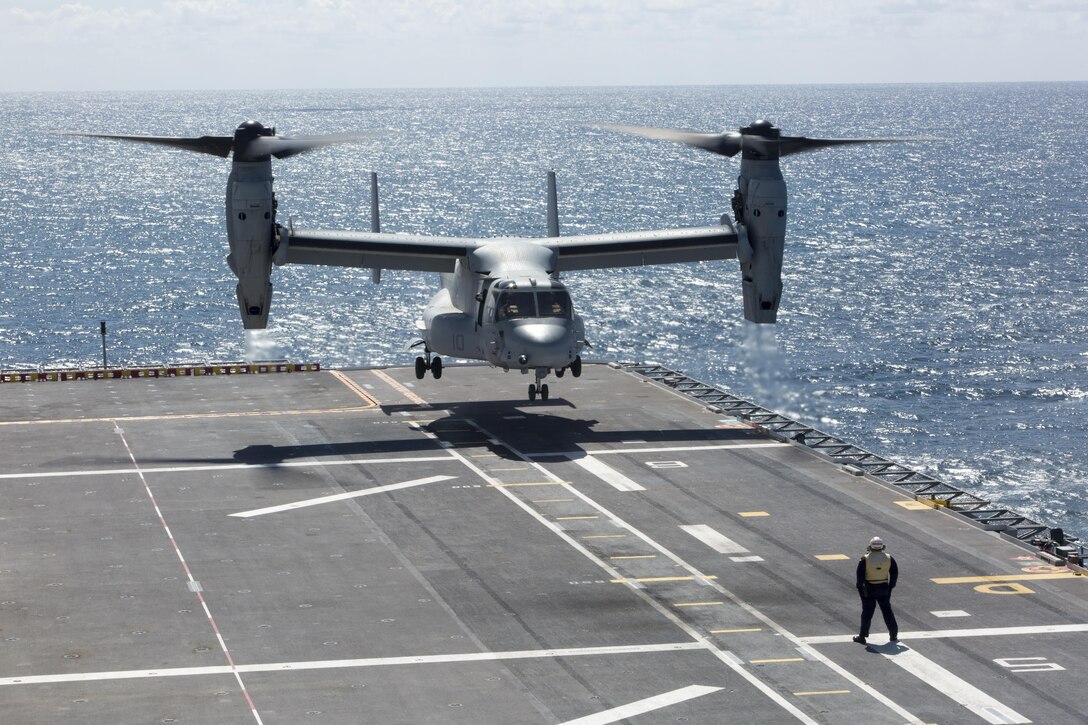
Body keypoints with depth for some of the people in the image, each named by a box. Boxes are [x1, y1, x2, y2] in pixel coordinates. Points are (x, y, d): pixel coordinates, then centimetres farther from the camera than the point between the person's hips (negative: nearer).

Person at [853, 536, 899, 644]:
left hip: (869, 590, -3)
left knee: (867, 613, 4)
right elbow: (894, 573, 4)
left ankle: (862, 636, 7)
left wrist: (860, 588, -3)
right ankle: (894, 635, 20)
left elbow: (860, 576, -12)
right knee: (887, 611, 15)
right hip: (884, 589, 3)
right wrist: (890, 586, 13)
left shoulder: (865, 560, -12)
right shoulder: (888, 558, -2)